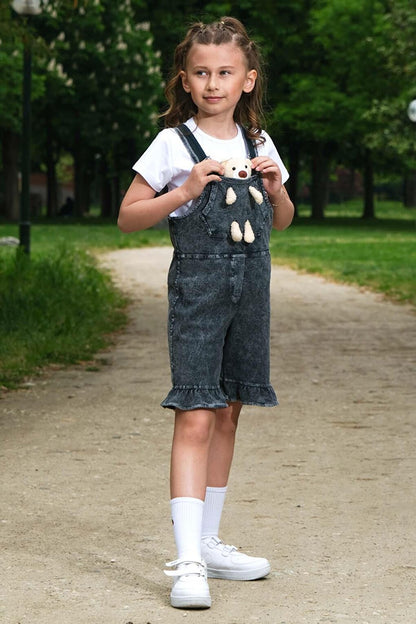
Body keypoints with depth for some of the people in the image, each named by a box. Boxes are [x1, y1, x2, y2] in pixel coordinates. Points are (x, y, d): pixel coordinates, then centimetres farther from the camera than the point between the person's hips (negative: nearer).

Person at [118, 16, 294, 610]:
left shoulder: (258, 145, 10)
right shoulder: (173, 145, -3)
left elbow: (282, 222, 20)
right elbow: (128, 216, -4)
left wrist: (276, 189, -1)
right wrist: (184, 192, -17)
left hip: (251, 288, 5)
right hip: (197, 286, -5)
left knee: (227, 416, 12)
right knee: (195, 420, -13)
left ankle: (208, 544, 23)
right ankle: (188, 562, -17)